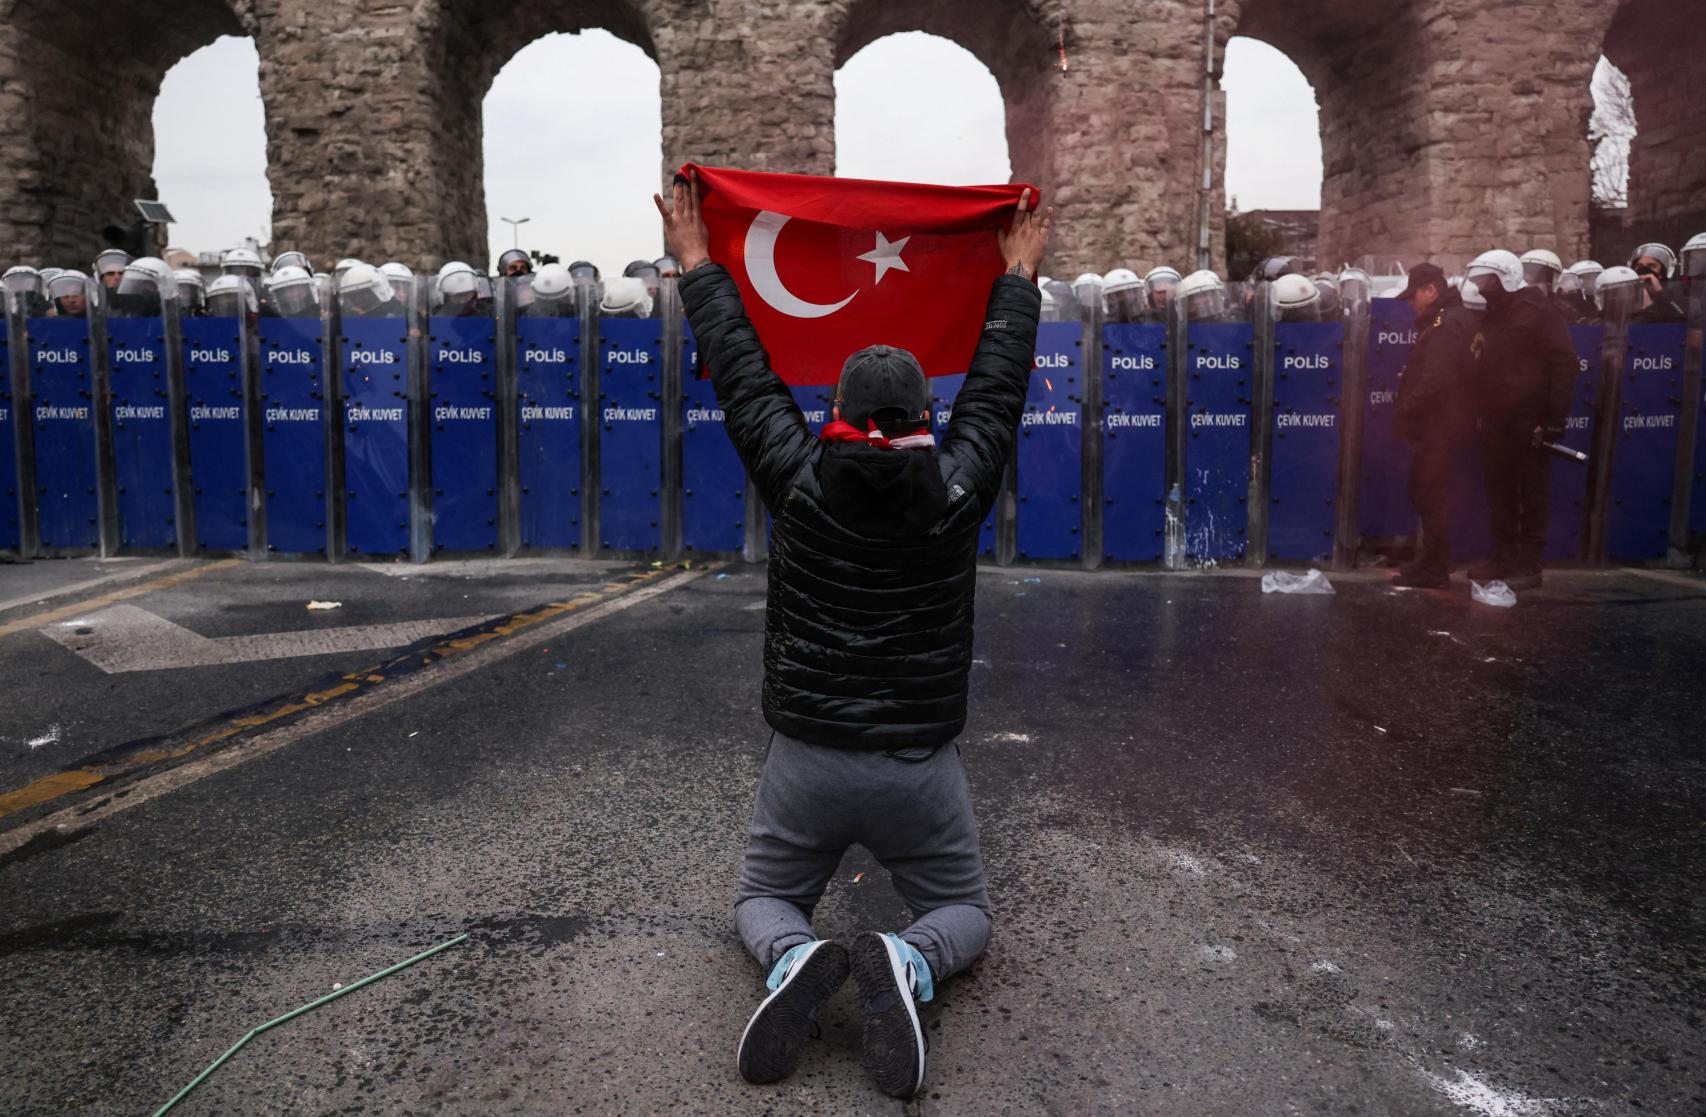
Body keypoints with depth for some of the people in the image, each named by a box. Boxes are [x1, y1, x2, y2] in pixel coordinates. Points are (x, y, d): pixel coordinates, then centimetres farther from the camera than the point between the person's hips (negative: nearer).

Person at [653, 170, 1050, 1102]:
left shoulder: (798, 481, -7)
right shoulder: (957, 488, -6)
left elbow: (741, 374, 4)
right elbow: (997, 384, 8)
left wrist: (697, 261, 17)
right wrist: (1019, 271, 23)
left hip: (805, 757, 0)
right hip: (920, 764, 0)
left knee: (763, 899, 24)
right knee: (964, 913, 23)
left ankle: (793, 958, -14)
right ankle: (906, 964, -14)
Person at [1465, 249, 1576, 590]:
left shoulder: (1538, 310, -7)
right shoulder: (1489, 316, 14)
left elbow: (1564, 363, -11)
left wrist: (1554, 417, -16)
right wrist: (1478, 412, 7)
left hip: (1529, 419, -7)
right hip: (1495, 419, 7)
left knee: (1532, 493, 0)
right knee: (1499, 492, 10)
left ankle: (1528, 565, 3)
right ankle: (1504, 558, 19)